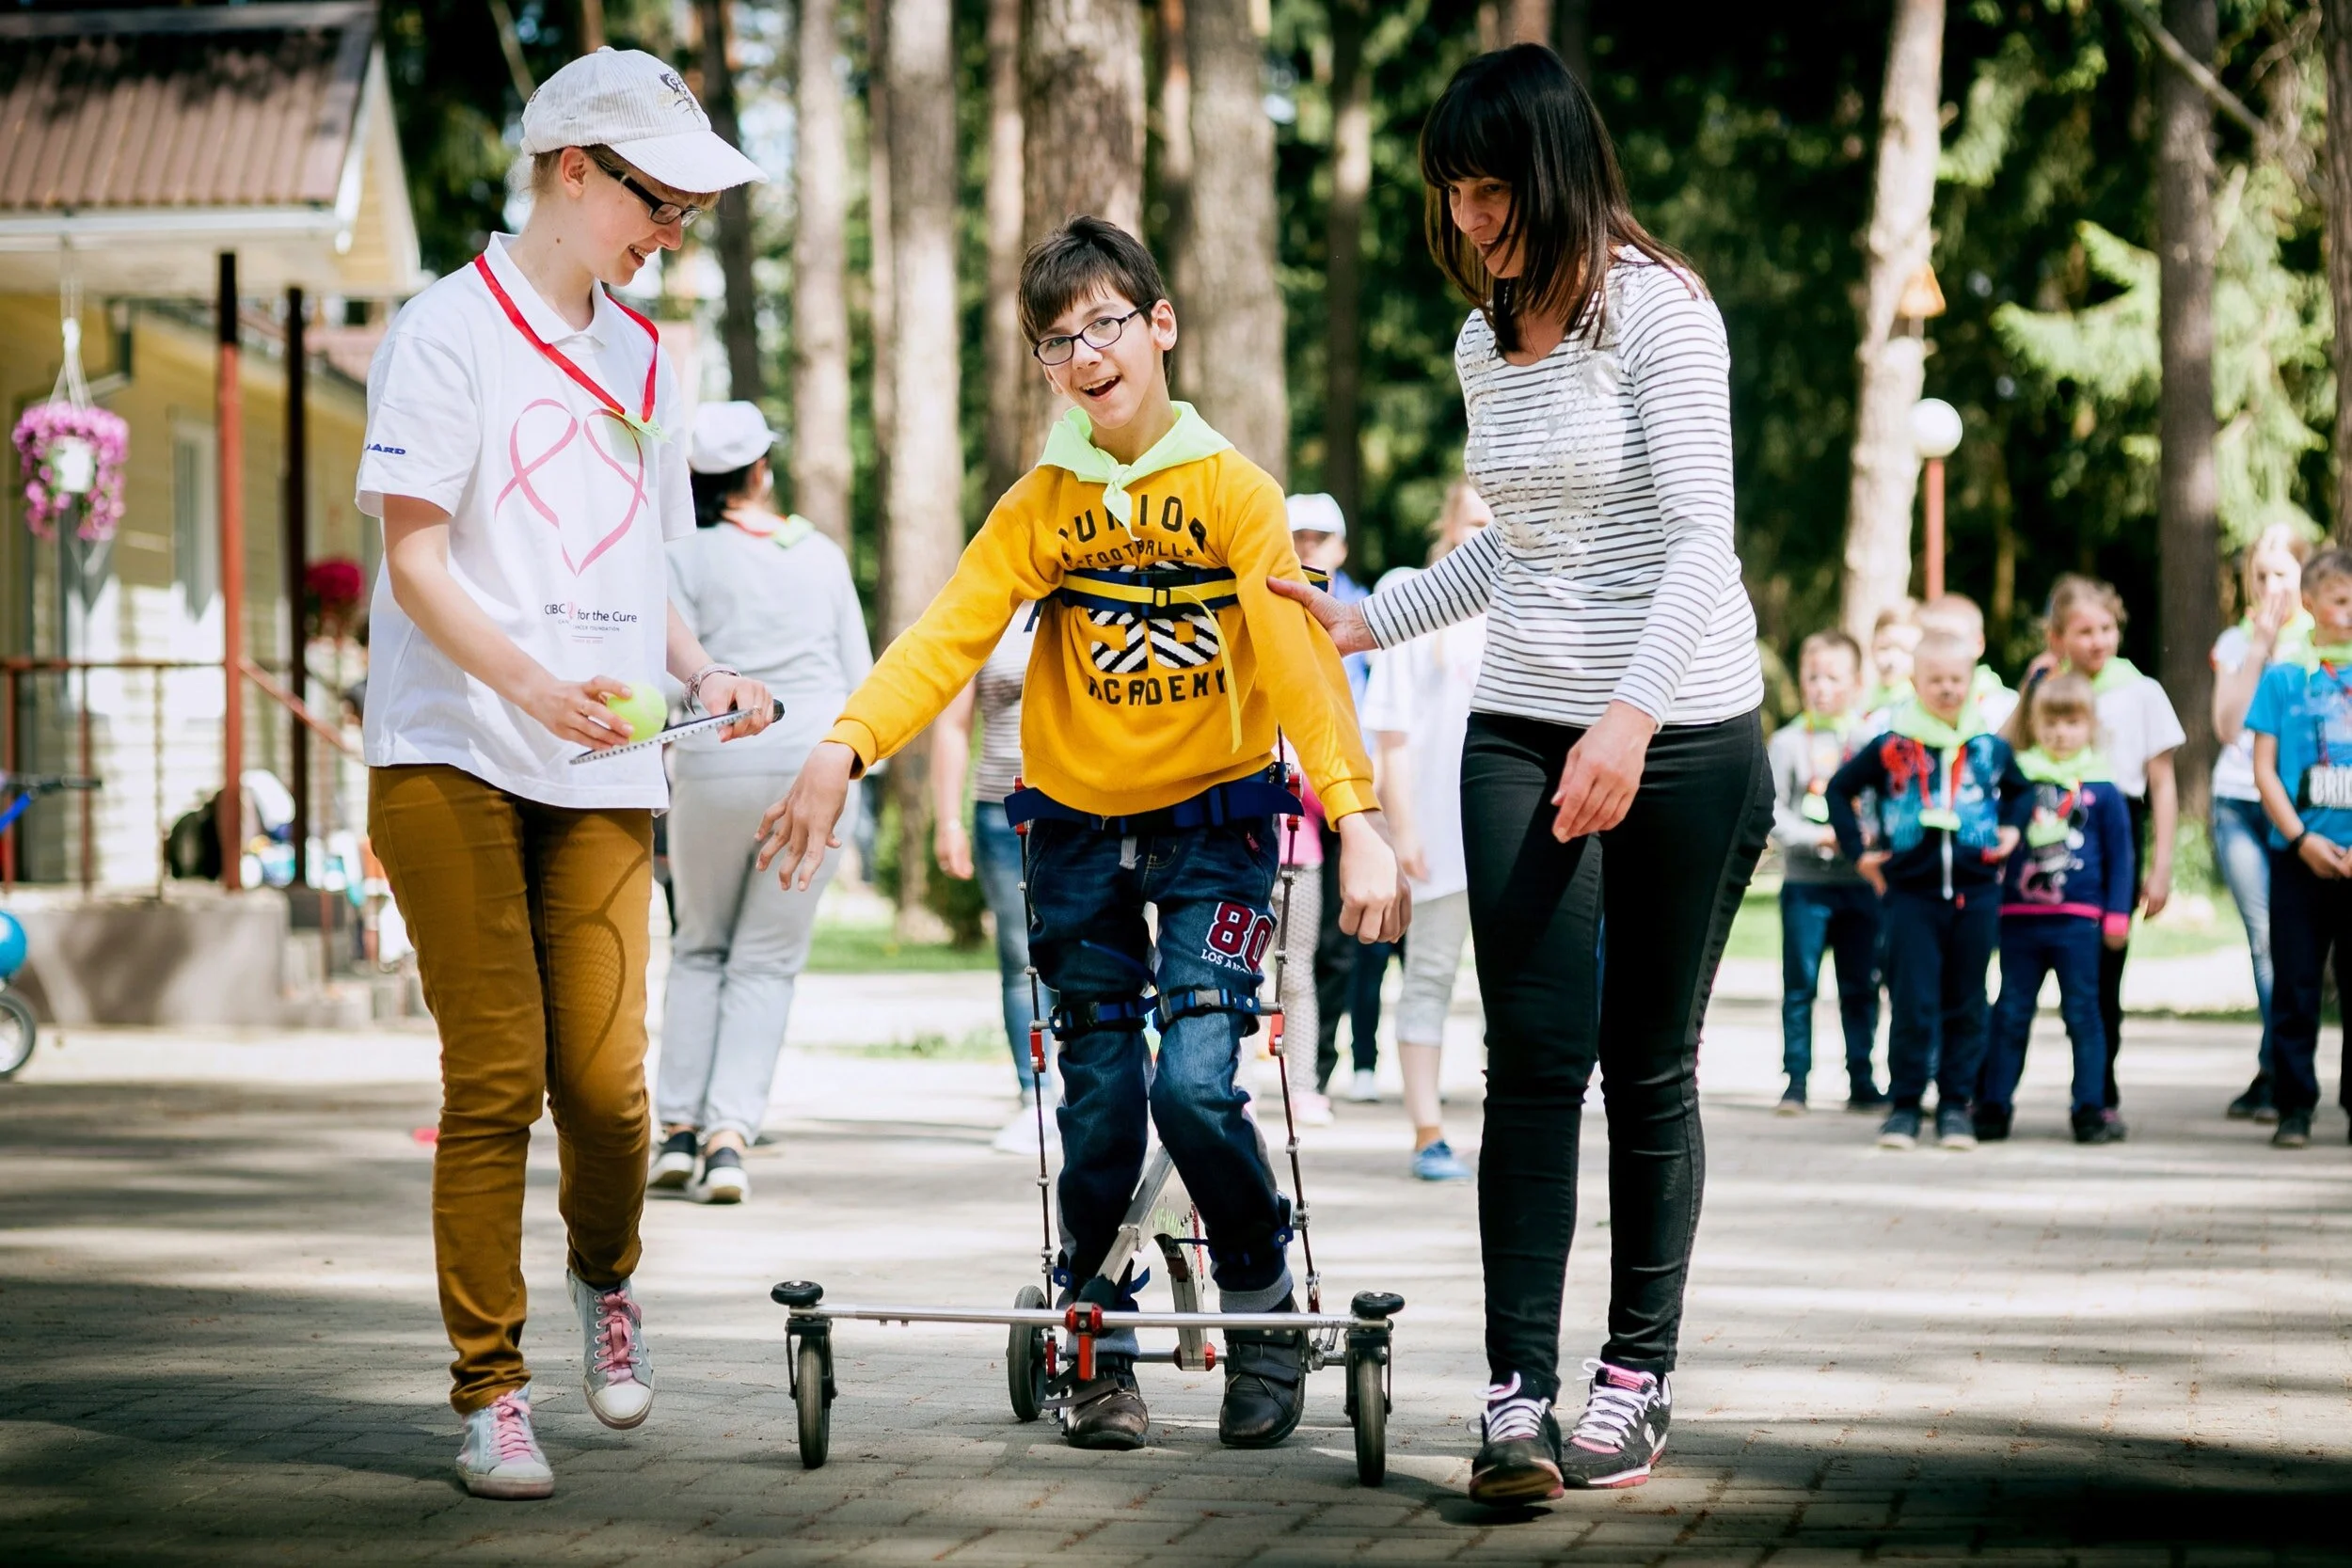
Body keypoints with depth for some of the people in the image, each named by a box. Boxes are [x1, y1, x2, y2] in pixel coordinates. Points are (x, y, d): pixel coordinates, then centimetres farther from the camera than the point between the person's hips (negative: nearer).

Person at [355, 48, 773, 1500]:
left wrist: (705, 672, 7)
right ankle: (492, 1392, 1)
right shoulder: (451, 330, -2)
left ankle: (607, 1281, 26)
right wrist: (527, 682, -25)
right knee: (494, 1078, -8)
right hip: (454, 760, -5)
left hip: (602, 775, 5)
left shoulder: (640, 360, 19)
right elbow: (416, 562, -9)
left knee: (604, 1076, -5)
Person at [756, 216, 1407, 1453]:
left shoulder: (1230, 487, -7)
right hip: (1078, 829, 3)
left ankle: (1265, 1312, 8)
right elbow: (948, 634, -12)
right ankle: (1098, 1348, 19)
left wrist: (1357, 819, -29)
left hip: (1214, 822, -2)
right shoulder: (1042, 505, 0)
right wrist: (842, 750, -28)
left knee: (1195, 1086, -14)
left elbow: (1300, 655, -17)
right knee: (1100, 1106, 4)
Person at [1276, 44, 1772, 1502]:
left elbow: (1701, 535, -16)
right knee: (1535, 1055, -7)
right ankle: (1520, 1393, -10)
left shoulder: (1660, 311, -9)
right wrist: (1362, 618, 20)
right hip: (1521, 729, 5)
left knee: (1649, 1066, 2)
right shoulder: (1485, 342, 12)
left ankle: (1639, 1374, 13)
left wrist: (1631, 720, -26)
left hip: (1683, 734, -5)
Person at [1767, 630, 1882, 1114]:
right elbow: (1771, 809, -2)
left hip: (1860, 880, 1)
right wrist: (1813, 837, -15)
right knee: (1800, 985, 1)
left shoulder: (1870, 741, 5)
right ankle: (1795, 1080, 6)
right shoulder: (1788, 742, 2)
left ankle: (1861, 1080, 13)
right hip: (1805, 881, -1)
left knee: (1861, 986, 6)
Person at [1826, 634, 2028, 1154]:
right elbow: (1839, 790, 9)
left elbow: (2019, 789, 24)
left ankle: (1955, 1104, 14)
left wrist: (2011, 829, 8)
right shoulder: (1891, 746, -1)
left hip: (1975, 893, 2)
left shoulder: (1991, 746, 5)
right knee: (1912, 1005, -3)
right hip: (1910, 893, -2)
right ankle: (1904, 1104, 5)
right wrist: (1857, 852, 4)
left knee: (1966, 1005, 6)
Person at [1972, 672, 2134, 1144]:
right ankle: (1993, 1107, 11)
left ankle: (2090, 1110, 7)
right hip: (2020, 917, 2)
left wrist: (2117, 914, 1)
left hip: (2078, 920, -2)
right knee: (2010, 1014, 7)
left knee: (2082, 1013, 3)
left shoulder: (2103, 791, 1)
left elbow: (2120, 856, 6)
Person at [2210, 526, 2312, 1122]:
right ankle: (2282, 1074, -1)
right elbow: (2227, 725, 0)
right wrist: (2258, 648, -4)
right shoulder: (2235, 642, 12)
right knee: (2264, 938, -5)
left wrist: (2284, 648, -8)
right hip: (2238, 802, 2)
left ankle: (2273, 1073, -3)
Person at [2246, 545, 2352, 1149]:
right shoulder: (2284, 678, 4)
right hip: (2300, 855, -1)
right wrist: (2302, 839, -9)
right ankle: (2294, 1105, 6)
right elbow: (2264, 768, 2)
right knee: (2295, 985, 0)